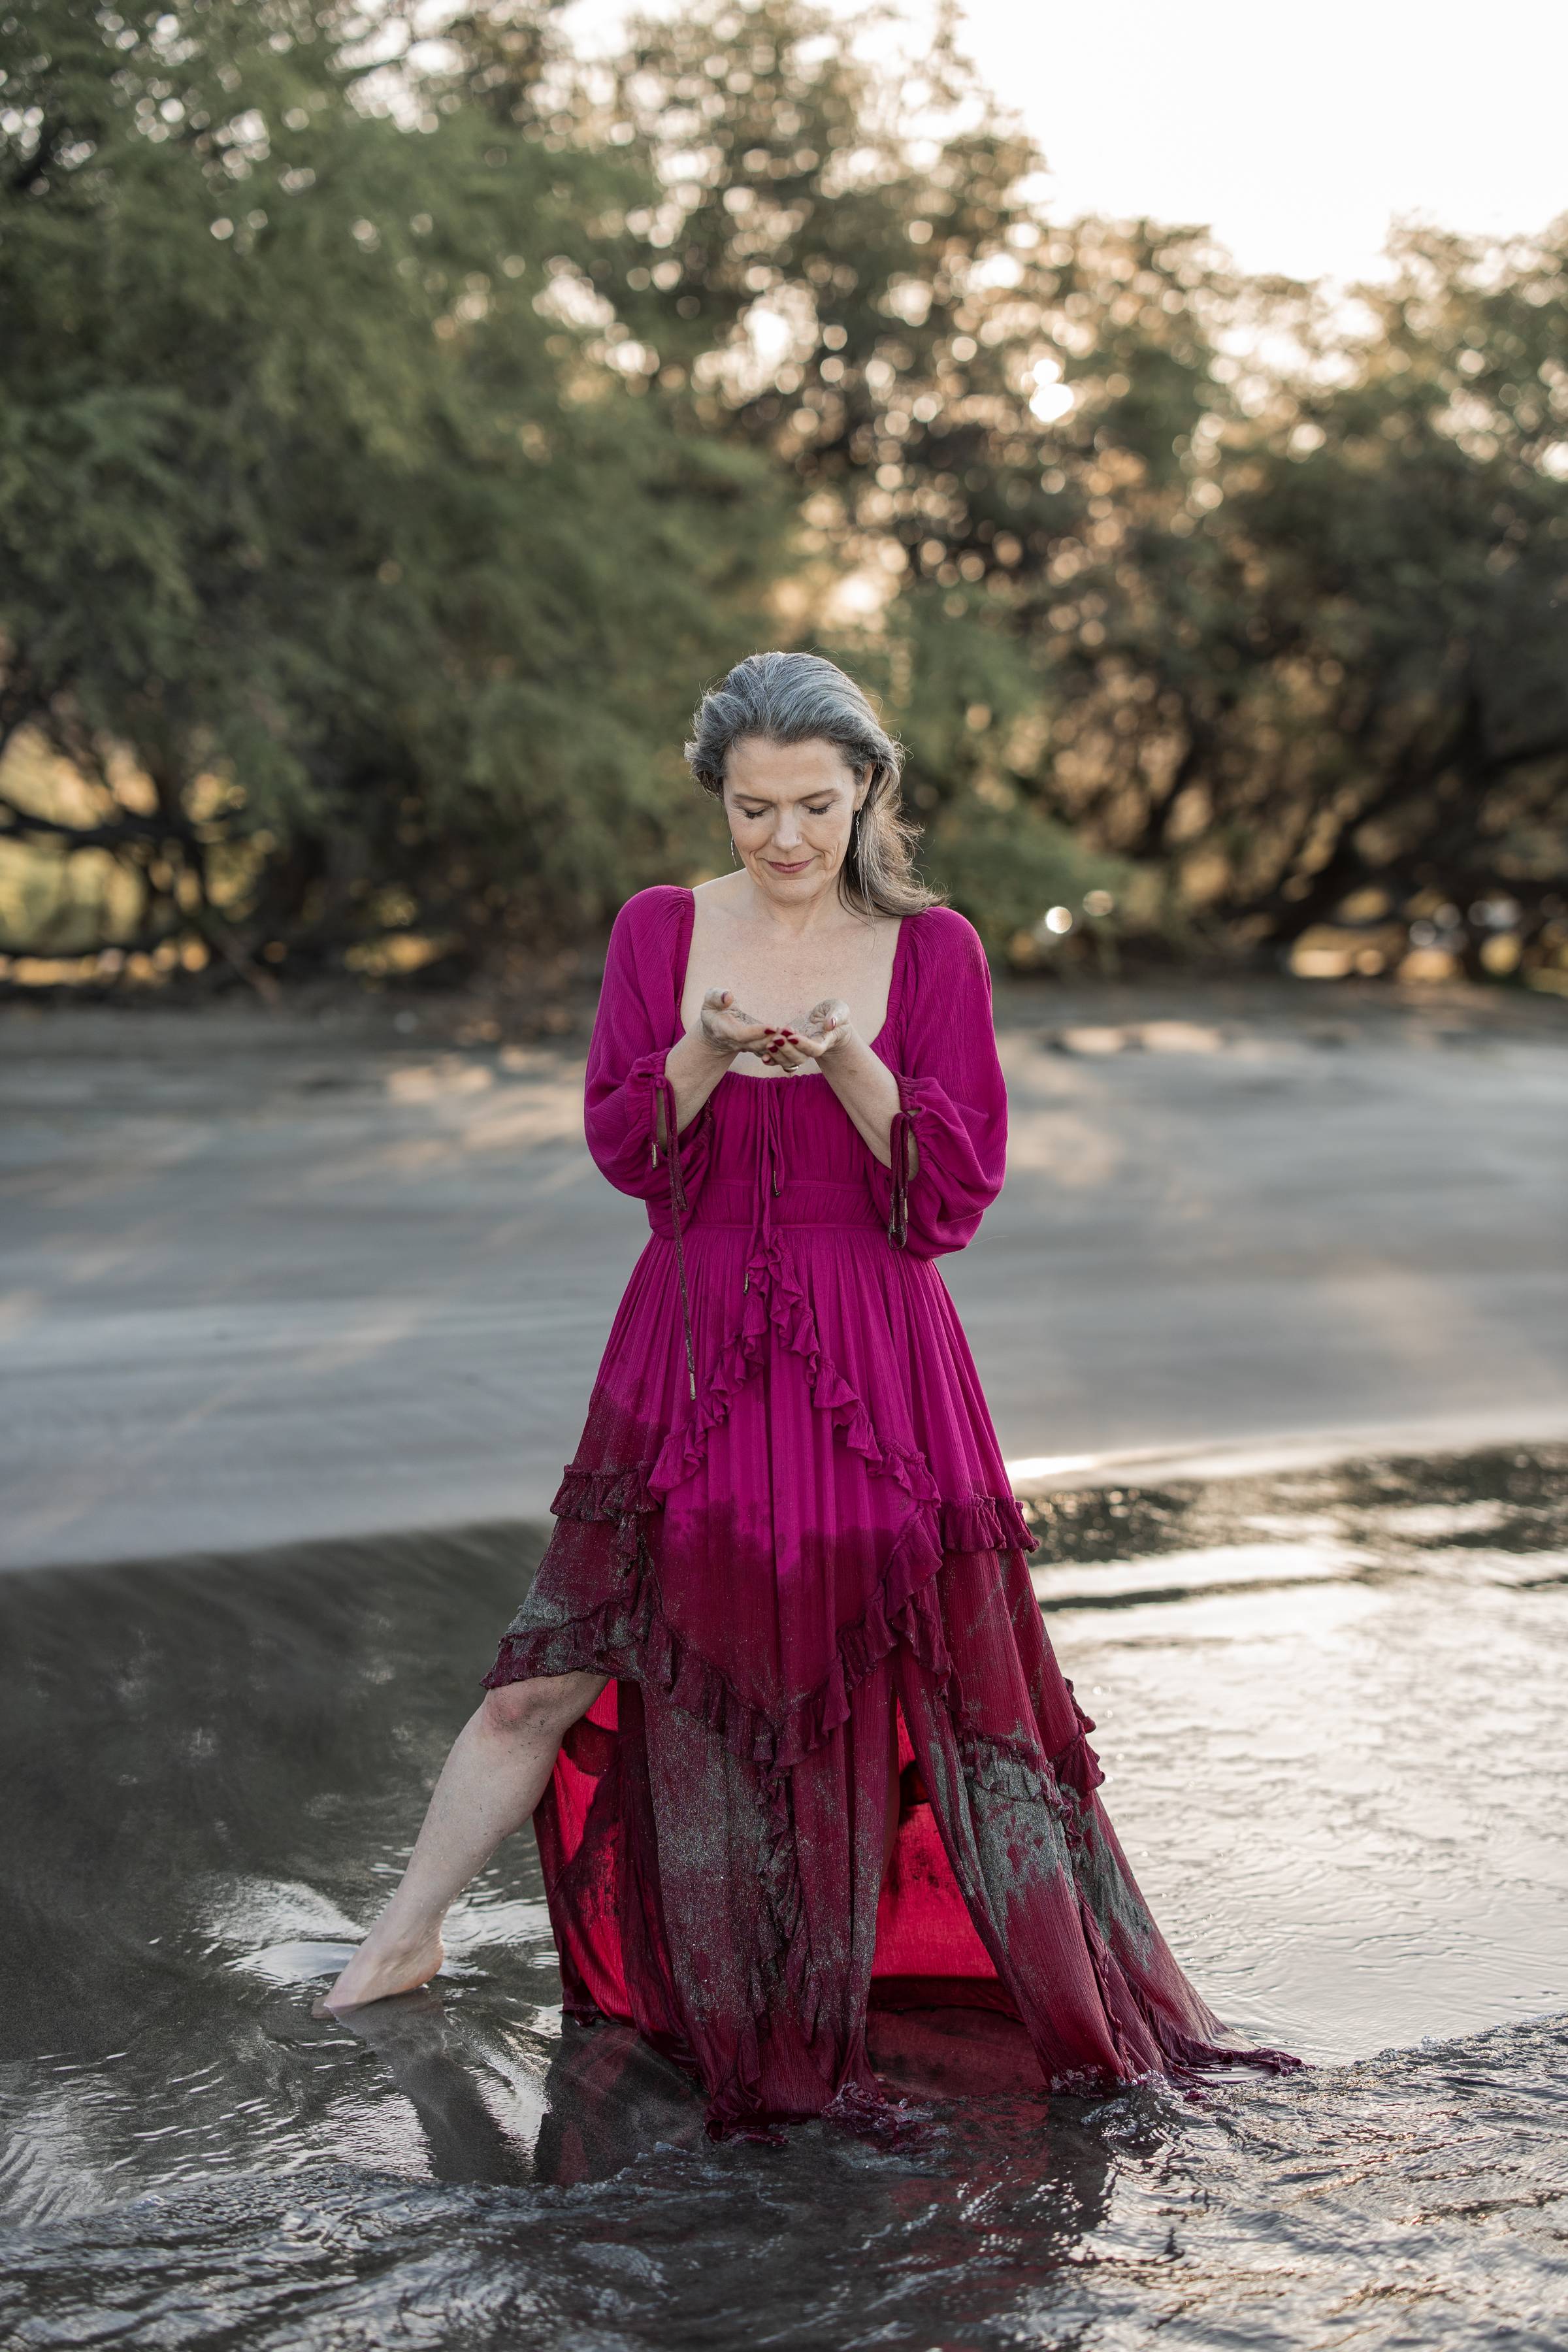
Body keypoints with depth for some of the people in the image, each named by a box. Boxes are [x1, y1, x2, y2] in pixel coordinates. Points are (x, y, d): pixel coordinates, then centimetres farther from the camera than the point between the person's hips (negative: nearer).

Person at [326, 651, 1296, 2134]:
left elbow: (959, 1186, -5)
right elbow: (621, 1147, -1)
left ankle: (1096, 2010, 17)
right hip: (693, 1354, 1)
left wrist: (851, 1065, -21)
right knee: (552, 1673, 2)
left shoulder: (932, 951, 0)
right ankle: (402, 1944, 22)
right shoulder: (660, 932, 5)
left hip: (876, 1371, -1)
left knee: (947, 1680, 1)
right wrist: (707, 1052, -20)